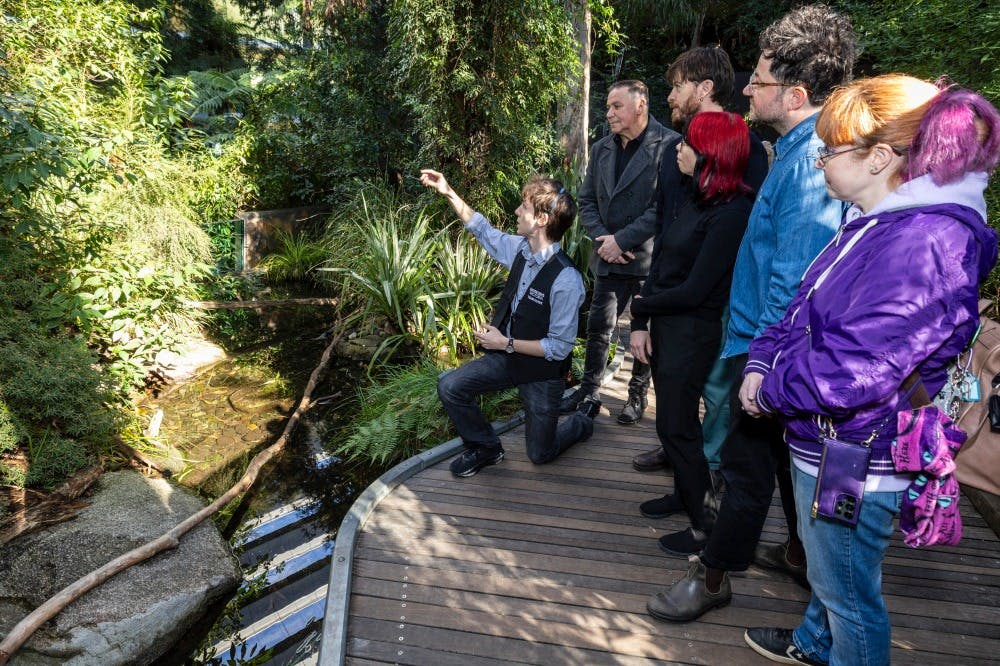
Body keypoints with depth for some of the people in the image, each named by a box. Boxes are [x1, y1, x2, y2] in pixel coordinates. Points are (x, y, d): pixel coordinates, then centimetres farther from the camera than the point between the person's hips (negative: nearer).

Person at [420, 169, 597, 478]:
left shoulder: (566, 280, -31)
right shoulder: (520, 249, -10)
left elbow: (560, 348, -25)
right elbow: (484, 230, 10)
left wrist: (506, 343, -21)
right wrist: (449, 193, 7)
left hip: (542, 371, -6)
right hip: (507, 356, 6)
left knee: (540, 454, 9)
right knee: (449, 387, -9)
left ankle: (585, 417, 38)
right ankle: (485, 448, 15)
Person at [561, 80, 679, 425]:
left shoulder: (668, 146, -11)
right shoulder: (601, 148, 10)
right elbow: (587, 200, 12)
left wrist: (621, 239, -17)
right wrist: (601, 239, -5)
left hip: (649, 258, -5)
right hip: (609, 258, 5)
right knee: (598, 327, 10)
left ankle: (637, 394, 25)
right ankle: (589, 389, 28)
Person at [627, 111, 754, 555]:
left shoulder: (731, 214, -21)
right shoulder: (696, 200, 7)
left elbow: (693, 291, -21)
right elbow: (662, 264, 6)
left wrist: (640, 306, -6)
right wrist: (640, 324, 0)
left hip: (693, 333, -8)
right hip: (664, 326, 8)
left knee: (676, 427, 2)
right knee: (673, 421, 20)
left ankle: (705, 526, 19)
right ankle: (685, 496, 41)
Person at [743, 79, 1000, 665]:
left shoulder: (925, 243, -28)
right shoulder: (880, 223, 6)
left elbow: (852, 372, -33)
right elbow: (805, 308, 11)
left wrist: (772, 391, -16)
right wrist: (763, 361, -5)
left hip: (854, 461, -10)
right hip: (824, 442, 10)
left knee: (849, 591, 13)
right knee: (830, 569, 31)